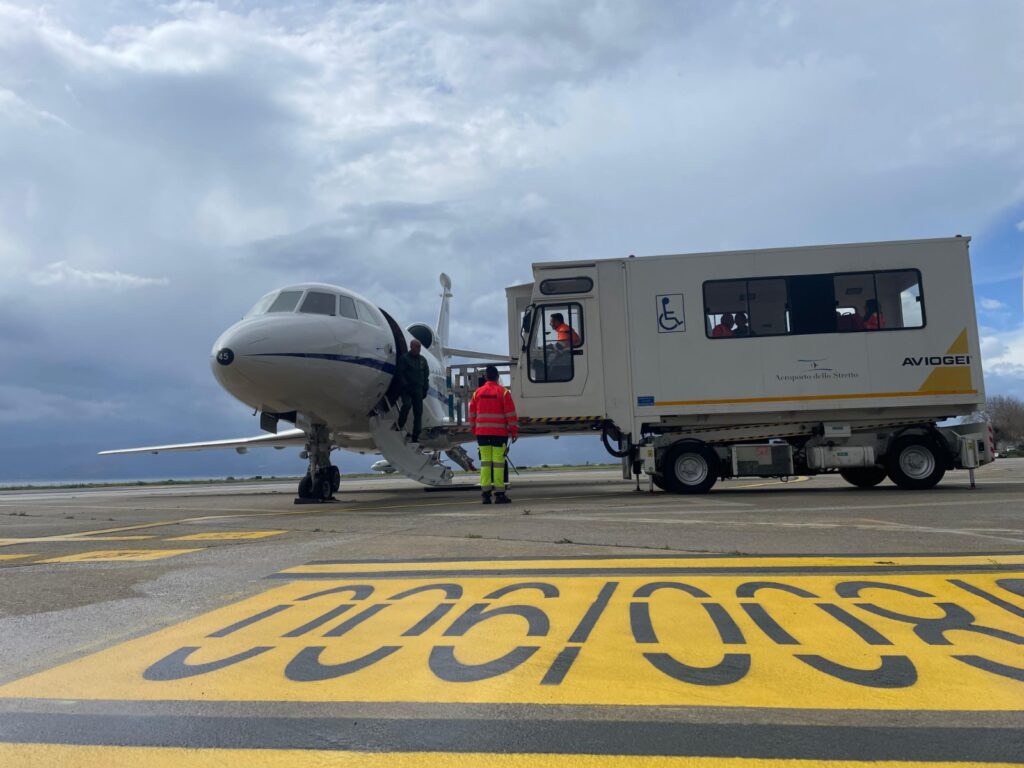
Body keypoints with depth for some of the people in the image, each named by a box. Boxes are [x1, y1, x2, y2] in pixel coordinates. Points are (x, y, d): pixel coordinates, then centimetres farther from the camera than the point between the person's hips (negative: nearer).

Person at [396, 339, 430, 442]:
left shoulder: (423, 360, 16)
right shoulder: (404, 358, -1)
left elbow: (426, 375, 19)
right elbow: (400, 374, -5)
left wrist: (425, 389, 10)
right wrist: (405, 385, -15)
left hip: (418, 390, 5)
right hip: (406, 390, -5)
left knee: (418, 412, 1)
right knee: (407, 404, -29)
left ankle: (415, 436, 5)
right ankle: (400, 425, -9)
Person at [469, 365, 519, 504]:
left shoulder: (477, 393, 8)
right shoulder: (503, 392, -3)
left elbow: (472, 414, 12)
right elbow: (510, 413, -5)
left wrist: (474, 431, 20)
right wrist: (514, 431, 1)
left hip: (482, 433, 3)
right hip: (499, 433, -3)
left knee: (485, 461, 6)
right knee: (498, 462, -3)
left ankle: (485, 493, 4)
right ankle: (499, 494, -2)